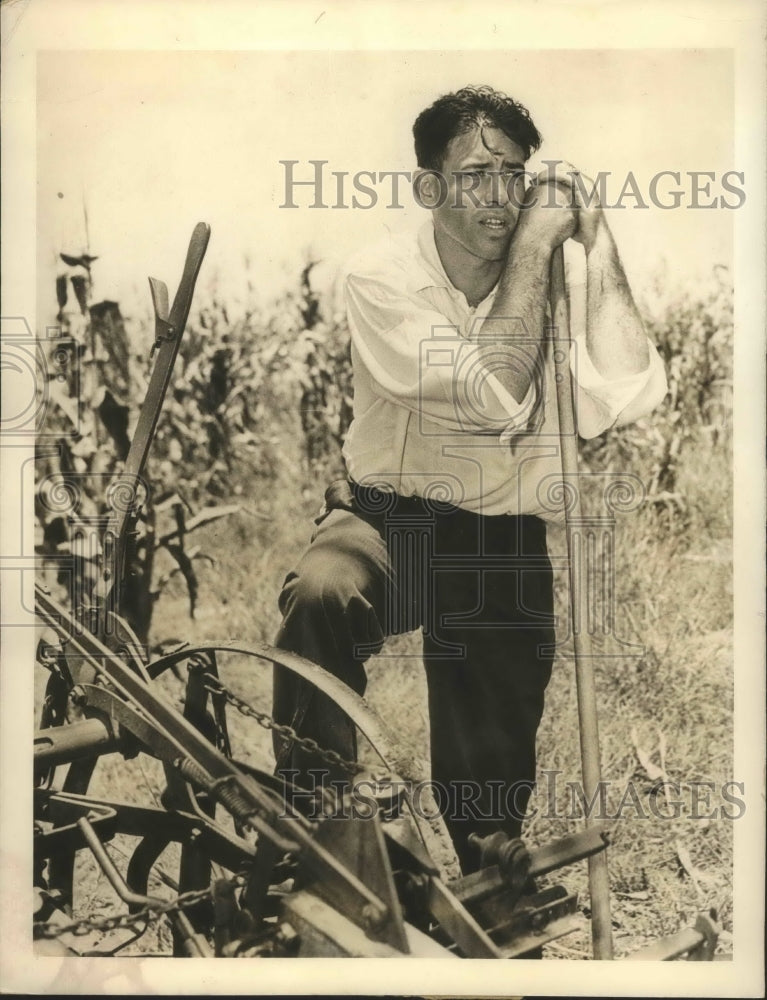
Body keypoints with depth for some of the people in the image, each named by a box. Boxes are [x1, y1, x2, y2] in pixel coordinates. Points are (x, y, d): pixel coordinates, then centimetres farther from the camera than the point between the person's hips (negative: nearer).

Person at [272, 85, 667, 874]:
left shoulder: (558, 276, -4)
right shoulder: (379, 278, -12)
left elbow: (621, 401, -22)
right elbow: (497, 395, -24)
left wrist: (596, 246, -18)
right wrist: (532, 245, -20)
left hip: (503, 542, 2)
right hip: (386, 516, -2)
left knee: (493, 779, 5)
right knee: (321, 599, -36)